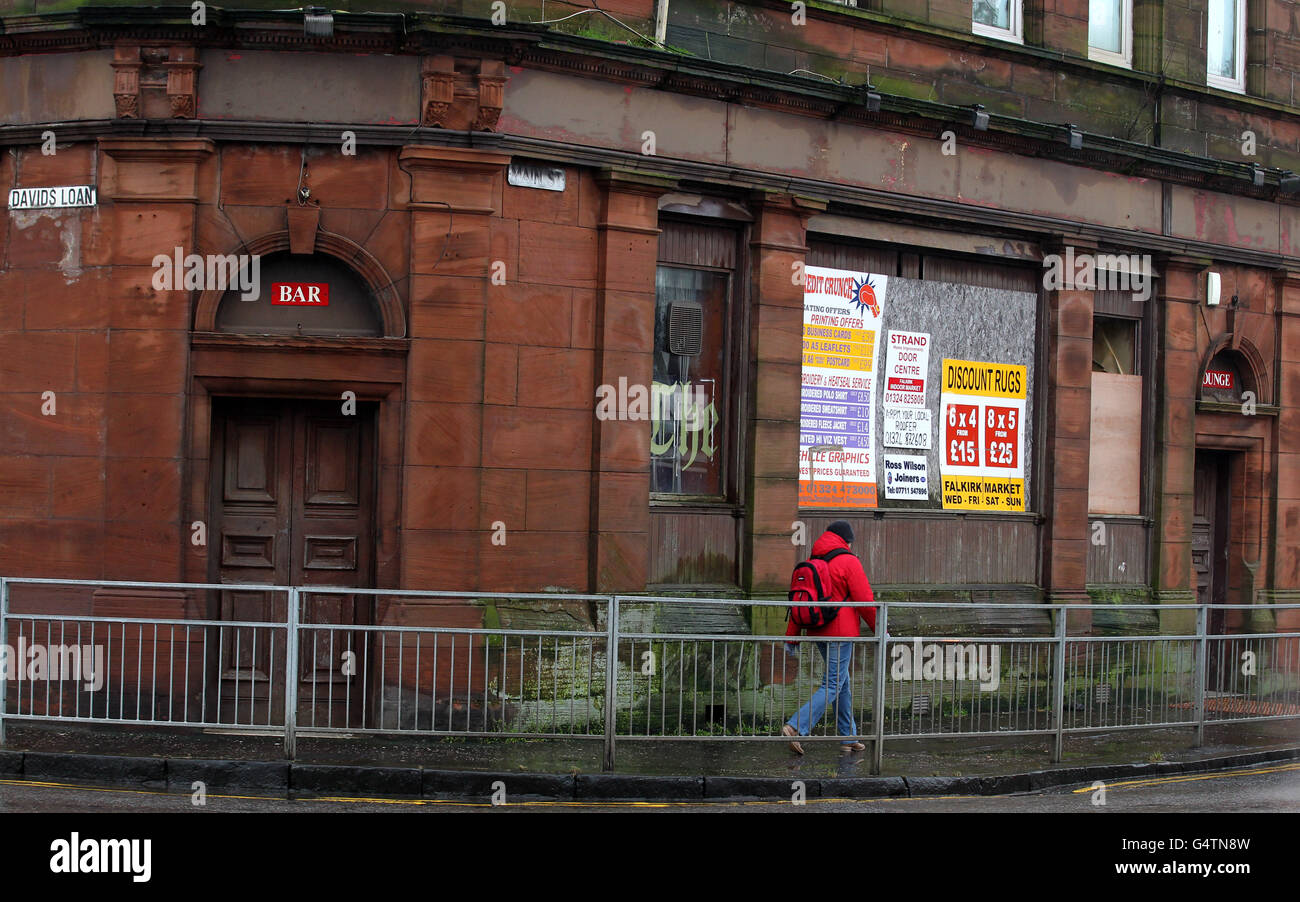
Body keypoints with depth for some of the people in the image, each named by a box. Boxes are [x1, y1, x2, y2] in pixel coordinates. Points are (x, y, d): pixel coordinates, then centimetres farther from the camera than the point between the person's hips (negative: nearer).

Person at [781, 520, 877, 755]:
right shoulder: (848, 562, -9)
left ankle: (849, 738, 19)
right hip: (841, 633, -8)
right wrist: (879, 630, 0)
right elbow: (865, 600, -11)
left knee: (843, 684, 16)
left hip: (818, 631, 8)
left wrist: (791, 637, 16)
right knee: (833, 686, -8)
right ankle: (796, 727, -21)